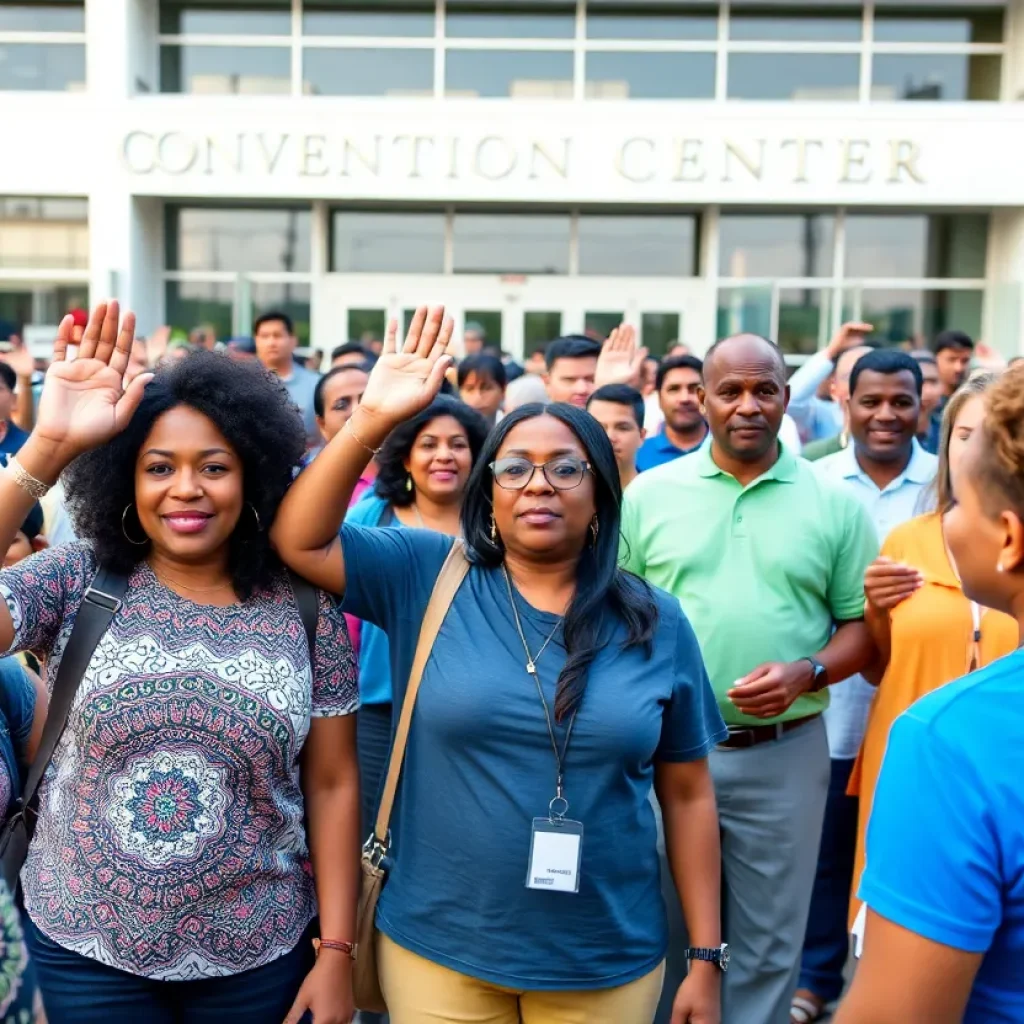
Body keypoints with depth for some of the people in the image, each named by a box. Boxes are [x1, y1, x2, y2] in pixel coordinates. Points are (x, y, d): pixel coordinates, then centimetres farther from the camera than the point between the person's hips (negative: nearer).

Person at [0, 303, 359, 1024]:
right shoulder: (75, 582, -7)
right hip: (85, 949, 0)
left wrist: (337, 952, -2)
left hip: (258, 954, 1)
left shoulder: (304, 606, -6)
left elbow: (333, 783, -1)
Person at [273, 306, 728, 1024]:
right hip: (437, 950, 0)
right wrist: (372, 422, -20)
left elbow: (688, 796, 1)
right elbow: (299, 541, -12)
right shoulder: (429, 578, -4)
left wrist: (706, 957, 1)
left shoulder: (657, 621, -3)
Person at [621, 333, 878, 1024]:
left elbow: (863, 623, 2)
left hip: (784, 755, 0)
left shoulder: (835, 502, -1)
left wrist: (806, 672, -16)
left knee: (767, 942, 14)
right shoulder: (648, 493, 0)